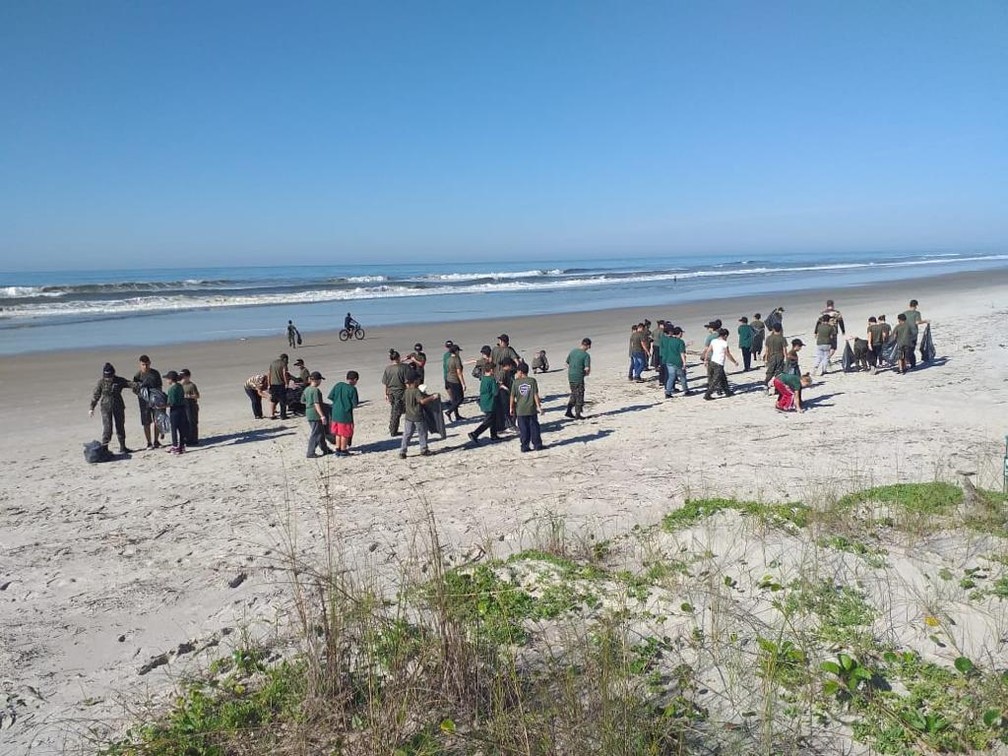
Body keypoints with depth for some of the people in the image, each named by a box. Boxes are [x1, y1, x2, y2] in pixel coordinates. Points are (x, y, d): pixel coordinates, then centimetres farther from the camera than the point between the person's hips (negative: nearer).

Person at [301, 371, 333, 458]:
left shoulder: (306, 389, 6)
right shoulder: (316, 390, -19)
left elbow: (302, 401, 16)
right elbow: (317, 404, -24)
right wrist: (322, 416, -23)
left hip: (309, 414, 9)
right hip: (316, 415, -9)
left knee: (321, 432, 20)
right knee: (315, 434, 0)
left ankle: (325, 449, 31)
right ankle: (310, 453, 4)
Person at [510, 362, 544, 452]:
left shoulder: (516, 382, -5)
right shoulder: (532, 381, -5)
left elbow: (512, 397, -3)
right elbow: (535, 395, -7)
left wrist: (511, 408, 8)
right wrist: (538, 406, -1)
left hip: (520, 410, 0)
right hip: (531, 409, 0)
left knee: (523, 429, 6)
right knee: (534, 427, 11)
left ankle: (525, 446, 8)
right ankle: (537, 444, 16)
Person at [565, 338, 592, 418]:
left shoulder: (573, 351, 6)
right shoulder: (586, 355, -13)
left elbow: (567, 363, 13)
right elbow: (587, 369, -21)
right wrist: (586, 372, 1)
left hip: (570, 376, 6)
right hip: (579, 378, -6)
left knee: (574, 395, 20)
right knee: (579, 396, 6)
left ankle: (568, 412, 17)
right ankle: (578, 415, 11)